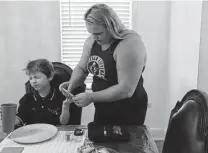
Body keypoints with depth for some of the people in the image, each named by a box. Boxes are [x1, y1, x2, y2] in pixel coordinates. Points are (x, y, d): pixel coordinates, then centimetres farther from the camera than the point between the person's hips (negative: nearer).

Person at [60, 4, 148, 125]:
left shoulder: (130, 45, -26)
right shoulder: (92, 41, -2)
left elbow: (126, 90, -29)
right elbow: (81, 68, 9)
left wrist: (91, 97, -27)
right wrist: (72, 83, -11)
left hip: (127, 112, -7)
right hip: (102, 108, 7)